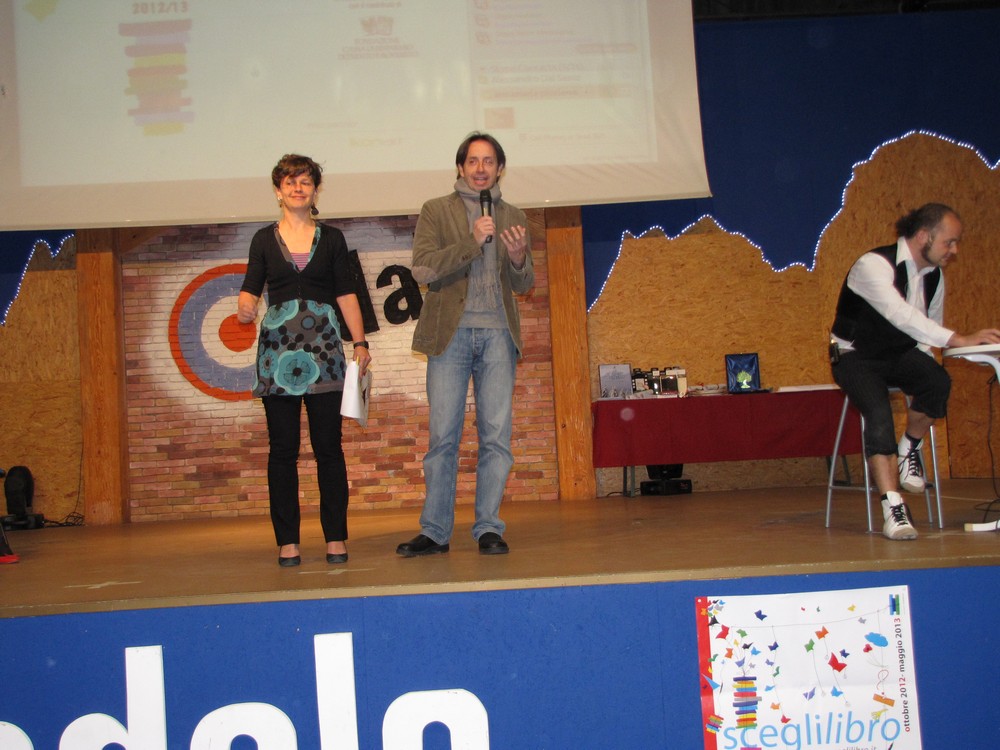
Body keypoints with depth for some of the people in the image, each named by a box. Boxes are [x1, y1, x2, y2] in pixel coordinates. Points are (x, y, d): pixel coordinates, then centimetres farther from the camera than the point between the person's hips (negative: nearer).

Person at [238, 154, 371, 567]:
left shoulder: (332, 238, 11)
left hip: (323, 347, 0)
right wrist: (245, 308, -18)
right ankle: (287, 541, 7)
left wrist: (360, 342, 1)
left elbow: (346, 294, 9)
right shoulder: (264, 239, 10)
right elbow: (250, 289, 6)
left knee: (328, 445, 0)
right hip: (278, 347, 0)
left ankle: (336, 538, 7)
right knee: (283, 447, 1)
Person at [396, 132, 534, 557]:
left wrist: (518, 259, -8)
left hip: (497, 334, 2)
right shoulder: (436, 211, 8)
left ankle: (489, 528, 7)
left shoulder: (513, 217, 16)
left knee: (496, 434, 0)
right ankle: (435, 531, 5)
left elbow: (524, 286, 14)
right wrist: (471, 242, -15)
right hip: (451, 333, -2)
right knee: (443, 435, -2)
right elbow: (423, 270, -6)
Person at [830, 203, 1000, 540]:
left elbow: (927, 329, 12)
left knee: (939, 382, -27)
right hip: (856, 357, -5)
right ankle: (893, 509, -26)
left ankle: (909, 448, 0)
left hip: (901, 354, 6)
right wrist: (959, 339, -43)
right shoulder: (873, 265, -23)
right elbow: (901, 315, -37)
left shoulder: (934, 275, 2)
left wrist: (919, 373, -4)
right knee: (879, 414, -31)